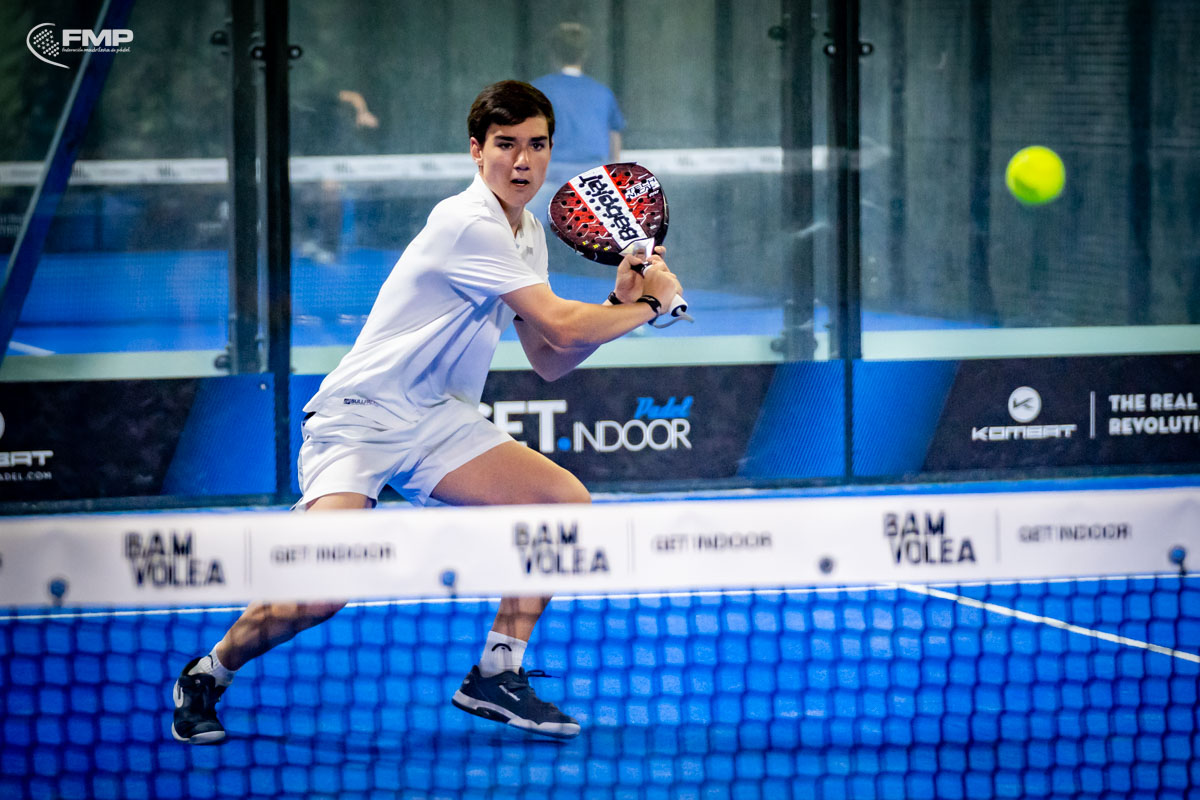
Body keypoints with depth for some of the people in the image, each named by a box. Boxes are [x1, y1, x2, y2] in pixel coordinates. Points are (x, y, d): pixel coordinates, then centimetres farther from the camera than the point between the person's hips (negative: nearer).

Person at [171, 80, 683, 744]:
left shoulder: (527, 233, 10)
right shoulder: (468, 225, -21)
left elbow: (548, 360, 12)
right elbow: (560, 327, -24)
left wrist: (619, 301, -2)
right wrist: (649, 306, -10)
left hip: (437, 419, 9)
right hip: (357, 419, -9)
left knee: (566, 501, -9)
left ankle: (496, 674, 2)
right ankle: (206, 675, 2)